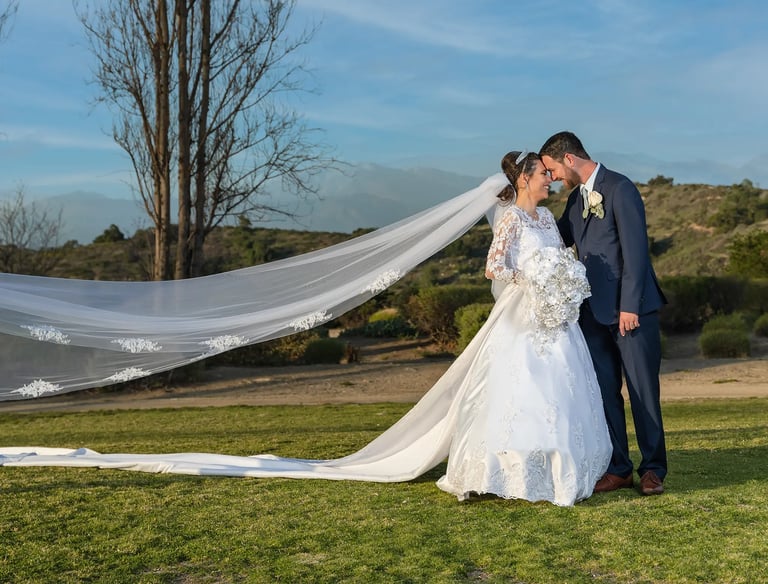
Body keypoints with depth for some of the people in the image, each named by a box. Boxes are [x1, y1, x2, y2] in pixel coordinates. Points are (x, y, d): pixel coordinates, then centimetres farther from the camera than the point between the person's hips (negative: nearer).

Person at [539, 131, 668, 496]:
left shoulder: (620, 188, -11)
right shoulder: (576, 197, 13)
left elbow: (635, 249, -16)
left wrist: (630, 306, -18)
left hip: (631, 309, -7)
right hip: (595, 312, 7)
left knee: (643, 391, 2)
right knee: (604, 393, 8)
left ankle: (653, 469, 14)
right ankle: (618, 469, 16)